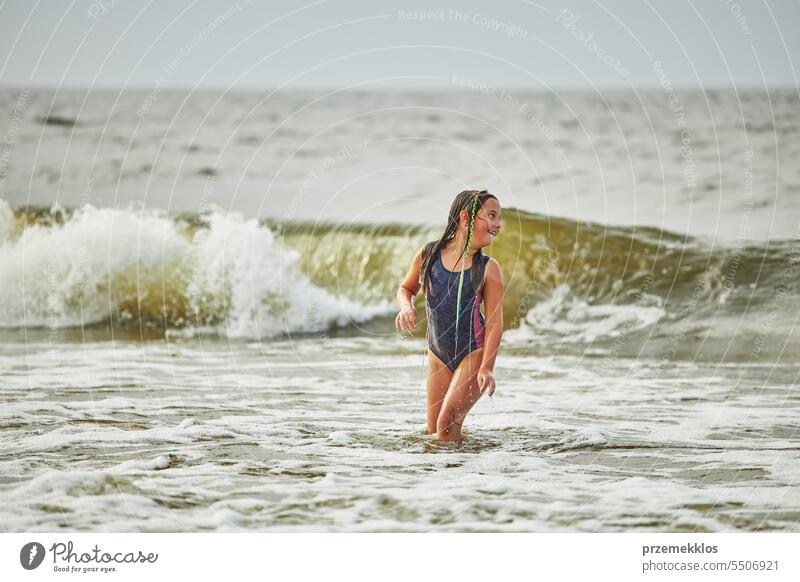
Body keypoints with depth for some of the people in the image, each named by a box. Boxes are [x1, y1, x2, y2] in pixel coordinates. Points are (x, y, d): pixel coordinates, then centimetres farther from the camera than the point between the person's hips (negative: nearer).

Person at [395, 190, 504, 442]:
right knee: (433, 432, 6)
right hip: (438, 353, 4)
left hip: (474, 352, -4)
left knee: (447, 424, -19)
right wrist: (406, 306, -7)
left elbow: (494, 322, -9)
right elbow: (406, 288, 16)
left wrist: (486, 367, -19)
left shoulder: (488, 269, -8)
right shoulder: (428, 255, -1)